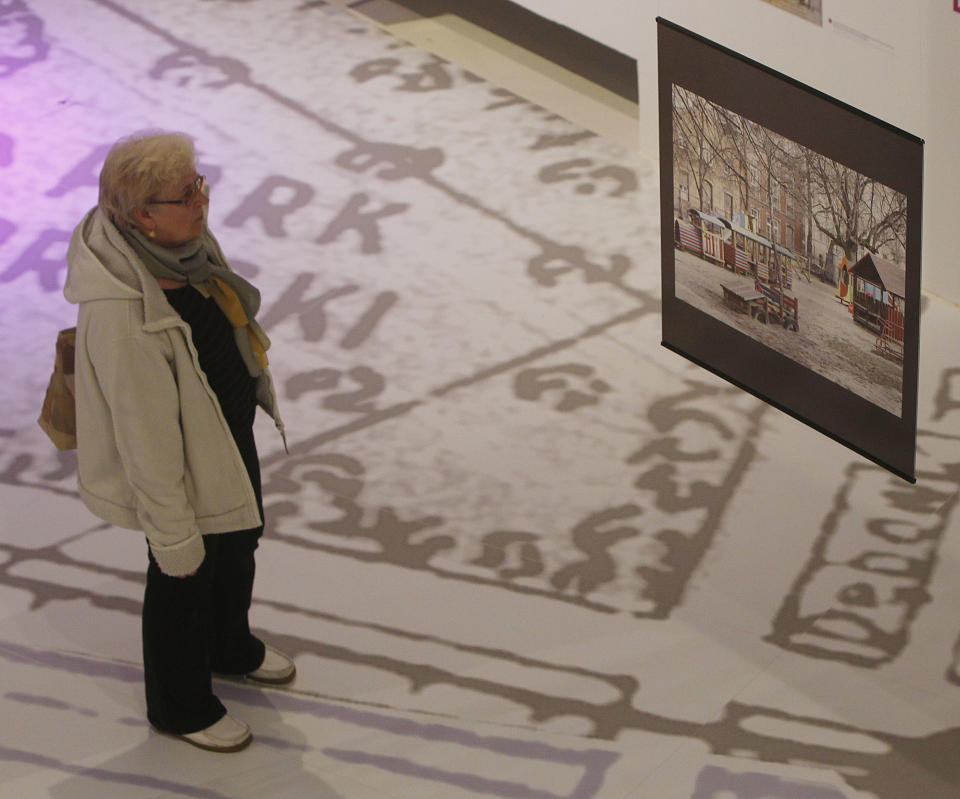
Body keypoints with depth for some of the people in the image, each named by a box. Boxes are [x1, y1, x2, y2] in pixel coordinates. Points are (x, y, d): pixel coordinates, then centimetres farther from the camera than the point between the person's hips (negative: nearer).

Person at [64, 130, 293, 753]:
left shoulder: (186, 244, -14)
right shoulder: (121, 313, -40)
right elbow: (145, 434, -30)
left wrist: (255, 395, 21)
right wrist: (171, 530, -21)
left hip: (232, 432, 8)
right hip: (184, 467, -8)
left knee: (239, 545, 32)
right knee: (184, 579, 18)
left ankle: (230, 648, 63)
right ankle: (180, 707, 46)